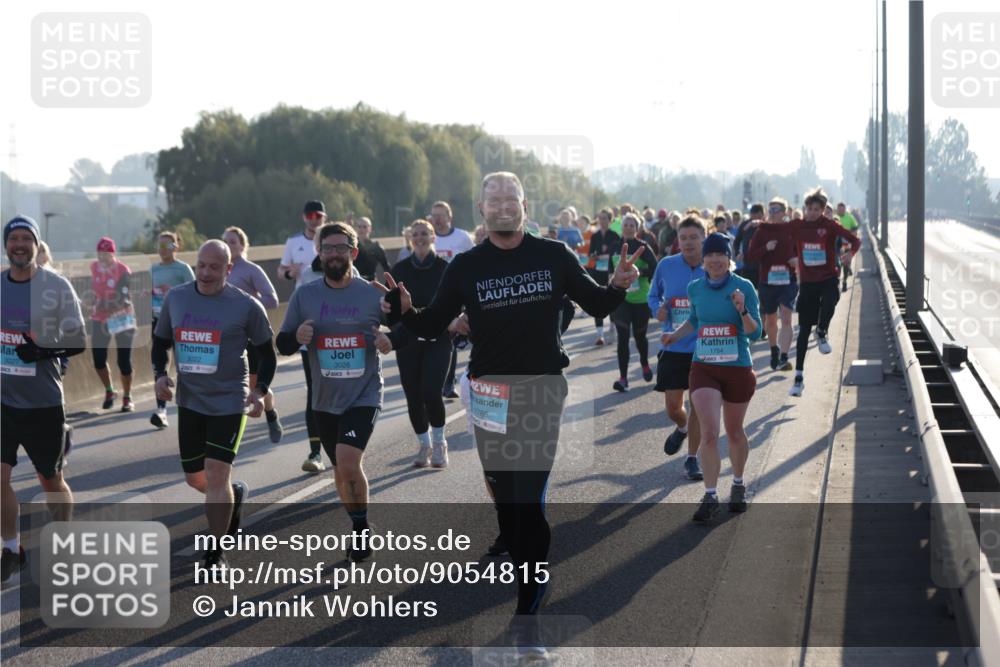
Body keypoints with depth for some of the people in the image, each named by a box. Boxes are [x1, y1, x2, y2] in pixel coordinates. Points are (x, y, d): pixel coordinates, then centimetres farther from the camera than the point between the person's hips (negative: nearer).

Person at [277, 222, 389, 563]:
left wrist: (392, 341, -17)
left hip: (364, 395, -4)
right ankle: (359, 532, 34)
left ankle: (361, 527, 0)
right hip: (325, 399, 4)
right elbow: (282, 344, 5)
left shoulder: (373, 294, -5)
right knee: (342, 471, 14)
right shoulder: (305, 295, 1)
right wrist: (296, 337, -18)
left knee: (348, 462, -21)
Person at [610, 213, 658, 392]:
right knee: (622, 337, -9)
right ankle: (623, 378, -11)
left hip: (640, 298, -2)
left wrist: (639, 272, -24)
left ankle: (645, 364, 42)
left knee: (639, 335, 11)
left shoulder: (643, 247, -5)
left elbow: (655, 269, -12)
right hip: (620, 297, 2)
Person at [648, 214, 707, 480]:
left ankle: (692, 458, 16)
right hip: (673, 347, 1)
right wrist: (658, 309, -8)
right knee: (672, 406, 4)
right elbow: (653, 295, 12)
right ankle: (682, 428, 40)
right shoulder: (666, 266, -2)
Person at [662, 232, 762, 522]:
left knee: (734, 432, 15)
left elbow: (755, 333, -10)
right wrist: (676, 335, 8)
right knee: (709, 434, -12)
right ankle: (710, 496, -6)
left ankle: (738, 485, 37)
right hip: (703, 368, 1)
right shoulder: (695, 288, 1)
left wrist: (742, 310, -26)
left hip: (738, 369, -1)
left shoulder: (744, 287, -9)